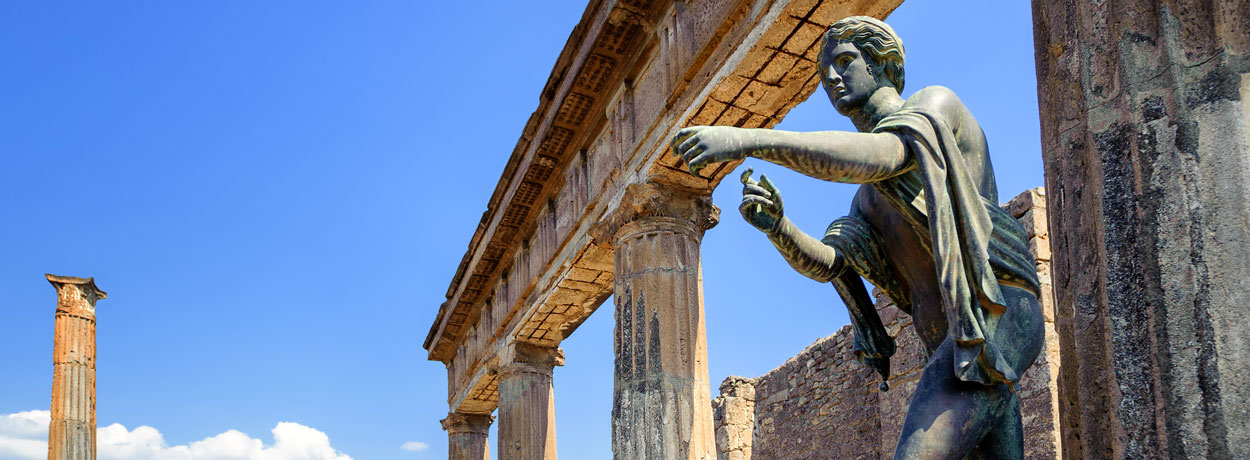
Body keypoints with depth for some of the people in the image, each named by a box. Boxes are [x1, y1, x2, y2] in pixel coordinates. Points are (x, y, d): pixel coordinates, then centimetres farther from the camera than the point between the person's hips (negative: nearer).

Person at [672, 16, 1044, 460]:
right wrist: (776, 226, -13)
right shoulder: (869, 199, 30)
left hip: (995, 313, -10)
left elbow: (880, 156, -18)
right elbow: (825, 263, 11)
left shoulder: (936, 103, 6)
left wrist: (748, 139, -26)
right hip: (949, 348, 10)